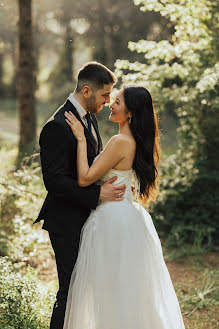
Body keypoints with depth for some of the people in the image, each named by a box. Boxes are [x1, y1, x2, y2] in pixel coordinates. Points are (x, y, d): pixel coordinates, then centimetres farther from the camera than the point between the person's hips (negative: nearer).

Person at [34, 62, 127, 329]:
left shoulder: (89, 118, 10)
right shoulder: (57, 127, -20)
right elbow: (54, 181, -23)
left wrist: (117, 181, 3)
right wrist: (97, 193, -25)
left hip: (88, 217, 9)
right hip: (68, 222, -9)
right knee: (71, 289, -2)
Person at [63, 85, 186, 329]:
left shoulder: (120, 142, -20)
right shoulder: (137, 142, 8)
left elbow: (85, 178, -21)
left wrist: (81, 139, -16)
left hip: (113, 222, -9)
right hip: (131, 217, 9)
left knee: (112, 288, 2)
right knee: (134, 288, 18)